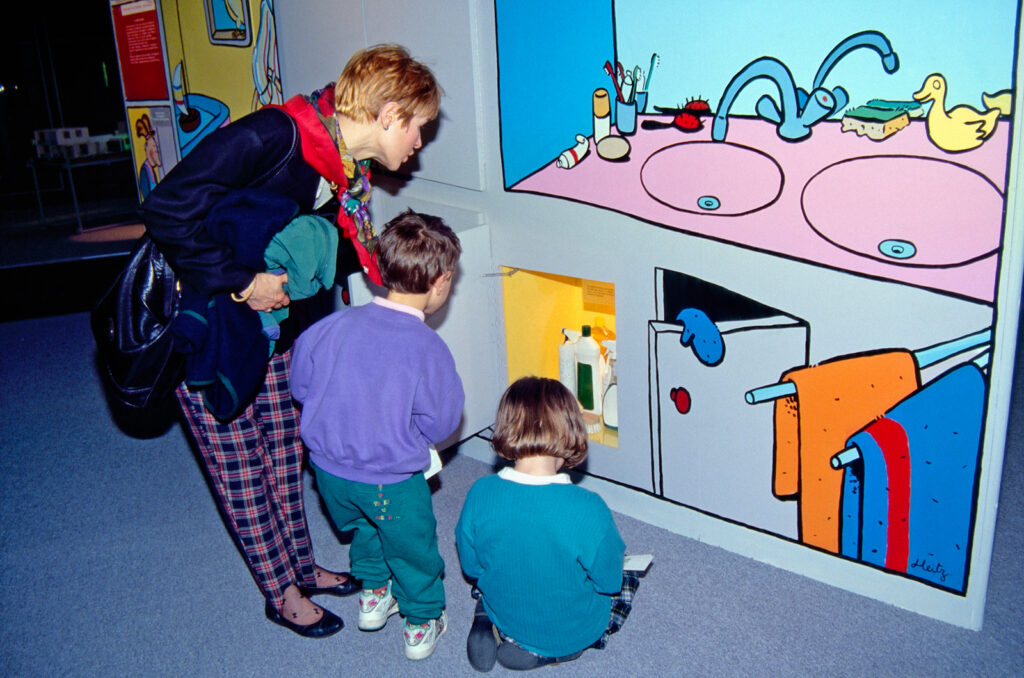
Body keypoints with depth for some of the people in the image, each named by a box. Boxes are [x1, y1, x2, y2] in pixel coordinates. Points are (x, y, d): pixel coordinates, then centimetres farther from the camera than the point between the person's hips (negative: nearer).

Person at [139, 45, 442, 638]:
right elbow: (167, 210, -30)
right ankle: (282, 594, 22)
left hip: (274, 329, 8)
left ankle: (304, 568, 35)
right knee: (241, 468, 6)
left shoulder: (349, 176, 1)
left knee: (285, 455, 16)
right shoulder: (272, 135, -27)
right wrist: (241, 283, -27)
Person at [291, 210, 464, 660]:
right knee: (412, 546, 21)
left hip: (328, 468, 4)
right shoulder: (428, 348, -24)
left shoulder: (334, 326, -12)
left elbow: (299, 385, 2)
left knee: (362, 526, 33)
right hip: (391, 480, -4)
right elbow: (440, 425, -15)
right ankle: (421, 623, 40)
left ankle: (373, 595, 50)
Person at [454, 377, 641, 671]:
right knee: (627, 579, 24)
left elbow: (471, 567, -6)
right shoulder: (588, 509, -32)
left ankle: (486, 626, 6)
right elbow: (609, 582, -16)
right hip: (571, 637, -4)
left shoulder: (480, 494, -22)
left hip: (504, 617, 4)